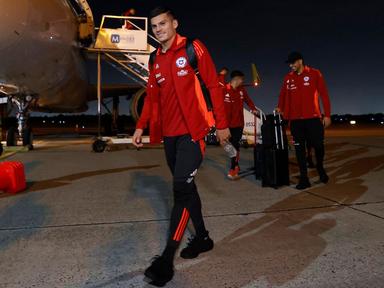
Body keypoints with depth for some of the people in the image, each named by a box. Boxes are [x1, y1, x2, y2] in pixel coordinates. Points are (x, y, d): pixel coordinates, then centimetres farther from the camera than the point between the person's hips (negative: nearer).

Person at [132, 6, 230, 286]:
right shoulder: (155, 60, 15)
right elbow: (152, 96, 19)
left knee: (181, 188, -11)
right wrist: (141, 126, 11)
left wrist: (222, 123, -6)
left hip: (192, 131, -6)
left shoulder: (193, 48, -2)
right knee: (185, 187, 12)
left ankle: (167, 258, -4)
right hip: (169, 134, 7)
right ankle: (202, 237, 29)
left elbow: (214, 86, -4)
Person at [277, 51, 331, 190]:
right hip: (295, 120, 2)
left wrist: (327, 115, -5)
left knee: (318, 145, 0)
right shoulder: (288, 78, 9)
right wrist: (280, 109, -7)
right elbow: (283, 95, 10)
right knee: (299, 149, 2)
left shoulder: (315, 74, 2)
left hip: (313, 118, -2)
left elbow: (324, 94, 0)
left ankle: (320, 167, 31)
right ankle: (304, 178, 9)